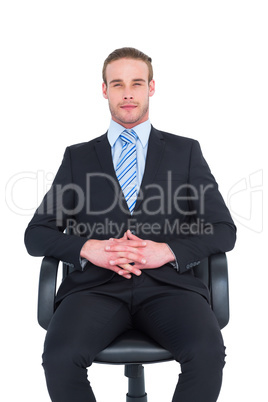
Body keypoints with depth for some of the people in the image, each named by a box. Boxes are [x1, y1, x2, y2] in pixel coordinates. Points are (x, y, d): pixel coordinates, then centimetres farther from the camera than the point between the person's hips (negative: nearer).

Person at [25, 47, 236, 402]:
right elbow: (36, 234, 12)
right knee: (59, 356, -28)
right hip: (97, 286, 1)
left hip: (168, 283, 0)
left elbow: (223, 231, 9)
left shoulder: (186, 151, 15)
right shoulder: (78, 157, 17)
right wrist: (88, 248, -9)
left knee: (207, 353, -30)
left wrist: (168, 251, -9)